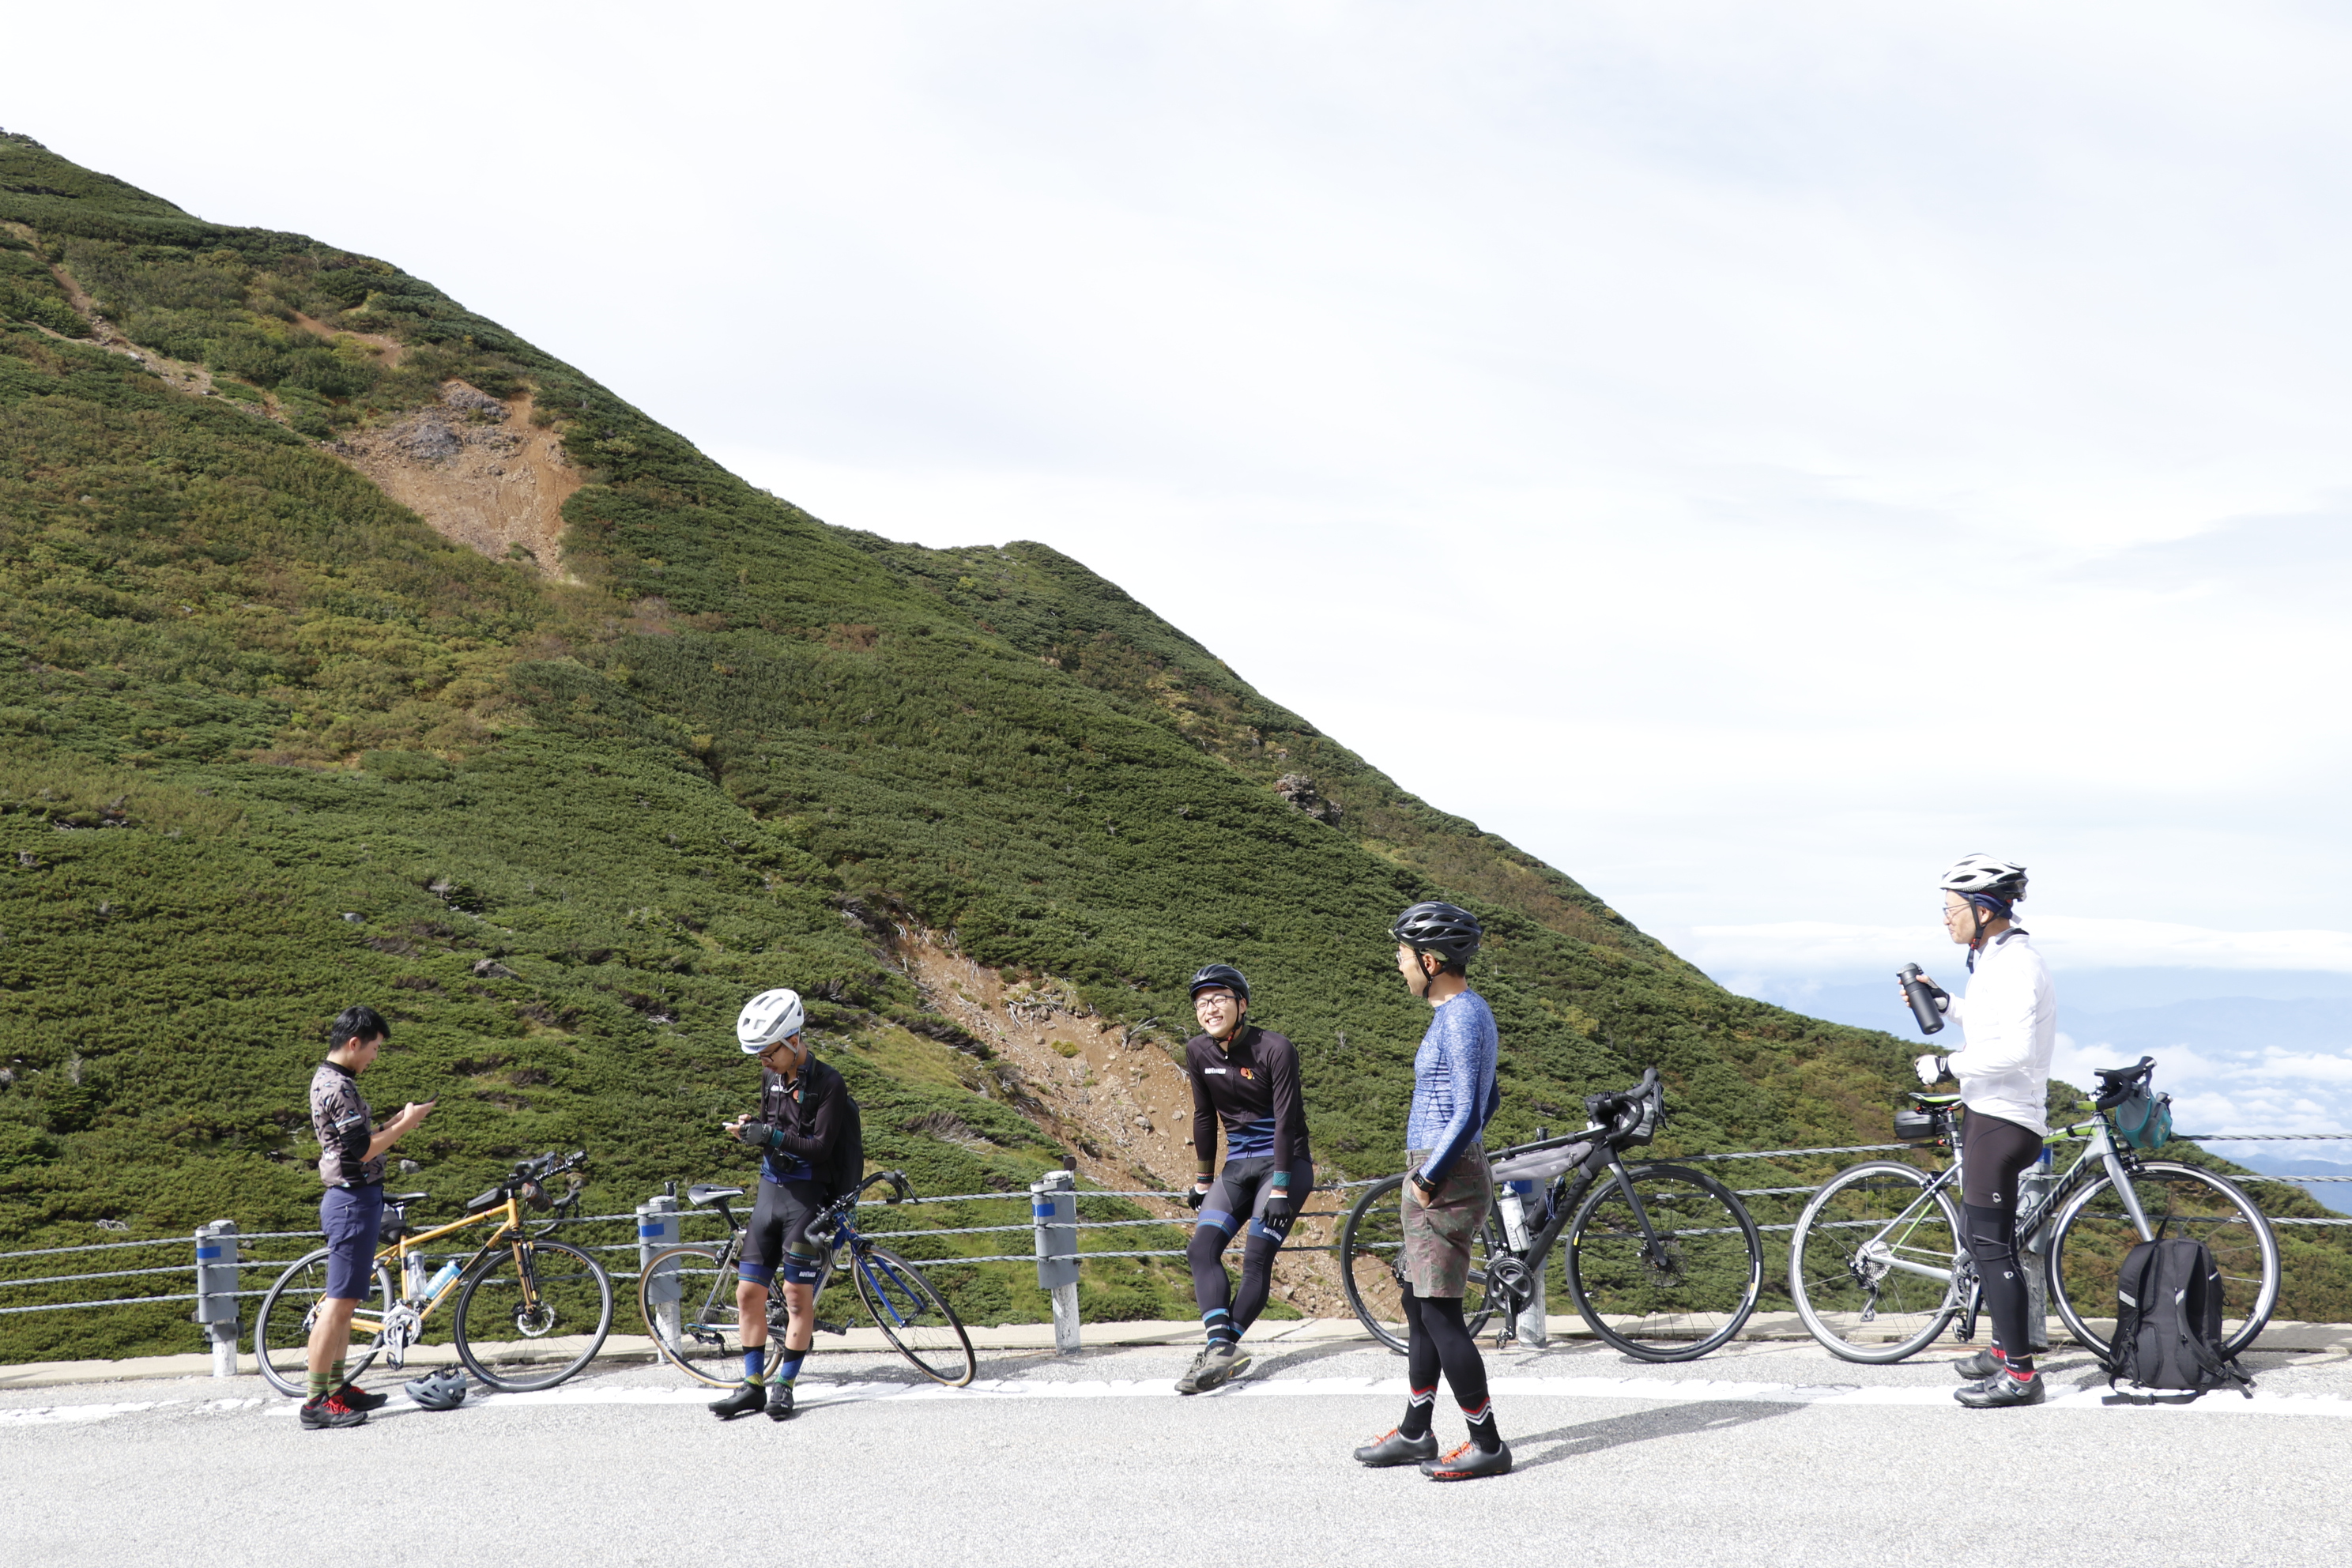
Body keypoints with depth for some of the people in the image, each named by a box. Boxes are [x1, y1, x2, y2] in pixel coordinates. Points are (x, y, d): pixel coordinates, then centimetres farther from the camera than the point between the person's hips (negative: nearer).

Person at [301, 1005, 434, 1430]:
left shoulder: (329, 1080, 15)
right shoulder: (337, 1087, -18)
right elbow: (362, 1150, -21)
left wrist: (397, 1123, 12)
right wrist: (404, 1125, -11)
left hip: (352, 1199, 11)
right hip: (353, 1200, -11)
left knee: (344, 1299, 15)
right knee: (340, 1301, -10)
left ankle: (337, 1387, 22)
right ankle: (317, 1402, -9)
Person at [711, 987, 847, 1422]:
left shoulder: (827, 1085, -12)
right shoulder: (772, 1078, 10)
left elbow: (820, 1148, -17)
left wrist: (771, 1135, -23)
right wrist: (750, 1128, -1)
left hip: (804, 1195, -7)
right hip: (769, 1190, 7)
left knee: (798, 1294, -2)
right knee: (749, 1292, 4)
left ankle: (784, 1386, 9)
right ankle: (753, 1386, 12)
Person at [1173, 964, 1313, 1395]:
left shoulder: (1275, 1049, -17)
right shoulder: (1198, 1052, 0)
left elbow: (1286, 1120, -19)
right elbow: (1204, 1116, 10)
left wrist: (1280, 1190, -23)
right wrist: (1203, 1180, 13)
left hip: (1284, 1161, -6)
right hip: (1238, 1164, 6)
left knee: (1256, 1258, -15)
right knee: (1202, 1248, -12)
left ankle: (1223, 1351, -12)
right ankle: (1221, 1349, -23)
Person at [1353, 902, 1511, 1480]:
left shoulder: (1461, 1018, -17)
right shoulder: (1461, 1012, 14)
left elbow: (1469, 1111, -24)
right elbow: (1490, 1101, 22)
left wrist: (1429, 1178, -18)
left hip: (1446, 1183, -11)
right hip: (1437, 1176, 11)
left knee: (1440, 1315, -7)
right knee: (1418, 1307, 16)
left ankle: (1488, 1444, 0)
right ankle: (1414, 1433, 26)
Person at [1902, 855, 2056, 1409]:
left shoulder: (2018, 964, -19)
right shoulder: (1994, 957, 13)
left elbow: (2016, 1050, -28)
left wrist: (1946, 1065, -21)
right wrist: (1945, 1002, 15)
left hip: (2003, 1119, -11)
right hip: (1988, 1112, 11)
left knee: (1989, 1240, -9)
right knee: (1982, 1231, 19)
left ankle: (2019, 1374, -5)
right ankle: (2005, 1348, 31)